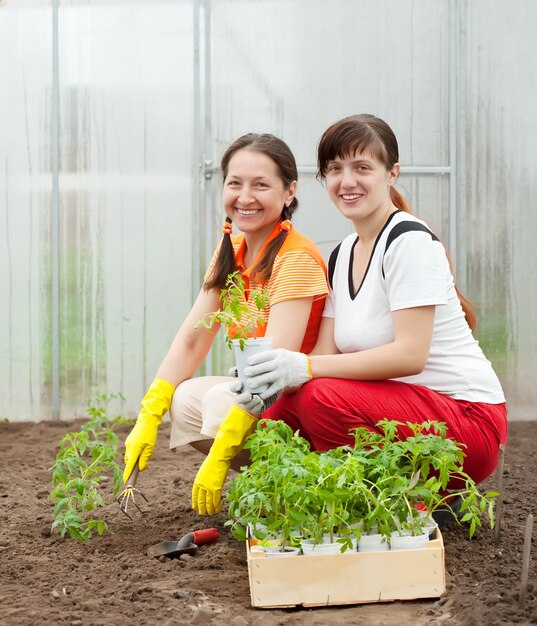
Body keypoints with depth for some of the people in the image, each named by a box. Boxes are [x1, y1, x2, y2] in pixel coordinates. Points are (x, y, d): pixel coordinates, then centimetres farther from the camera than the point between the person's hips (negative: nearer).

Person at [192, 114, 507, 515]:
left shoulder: (410, 241, -14)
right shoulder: (343, 255, 11)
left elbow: (410, 354, -24)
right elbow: (327, 352, 3)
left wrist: (305, 367, -29)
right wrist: (276, 378, -19)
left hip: (468, 419, -8)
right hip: (396, 408, 8)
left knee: (322, 398, -29)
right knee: (274, 422, -8)